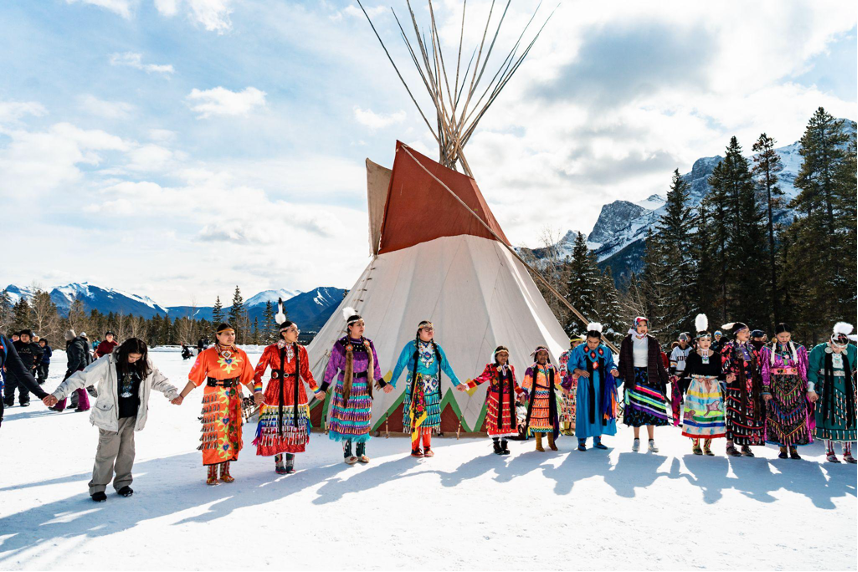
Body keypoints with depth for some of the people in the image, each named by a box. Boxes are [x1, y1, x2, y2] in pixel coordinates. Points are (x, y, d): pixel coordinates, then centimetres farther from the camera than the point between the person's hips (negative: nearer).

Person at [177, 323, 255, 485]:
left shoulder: (240, 354, 5)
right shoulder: (207, 354, -5)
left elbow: (247, 378, 12)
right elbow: (195, 378, -6)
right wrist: (181, 396, -13)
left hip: (234, 399, 4)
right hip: (214, 398, -4)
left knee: (231, 432, 6)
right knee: (214, 432, -3)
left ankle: (225, 472, 17)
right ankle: (212, 474, 7)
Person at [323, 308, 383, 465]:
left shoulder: (368, 344, 2)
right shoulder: (341, 344, -10)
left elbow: (374, 366, 12)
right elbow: (332, 367, -7)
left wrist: (382, 383, 15)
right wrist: (323, 388, -8)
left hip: (363, 386, 4)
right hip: (345, 385, -4)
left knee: (363, 418, 7)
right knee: (345, 418, 1)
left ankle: (361, 452, 19)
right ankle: (347, 453, 12)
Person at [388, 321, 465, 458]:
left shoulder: (437, 347, 10)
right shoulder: (411, 346, -3)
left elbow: (446, 366, 12)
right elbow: (400, 365, -9)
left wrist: (457, 382, 7)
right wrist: (392, 383, -18)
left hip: (432, 387, 4)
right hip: (416, 386, -4)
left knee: (429, 415, 5)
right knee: (416, 415, -4)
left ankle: (427, 447, 16)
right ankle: (415, 448, 6)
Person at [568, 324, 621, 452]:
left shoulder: (605, 351, 5)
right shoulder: (579, 350, -2)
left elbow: (610, 364, 5)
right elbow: (571, 365, -1)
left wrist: (613, 370, -17)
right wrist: (580, 371, -19)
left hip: (601, 385, 3)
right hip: (585, 386, -3)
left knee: (600, 411, 6)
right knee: (584, 411, -5)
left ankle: (597, 440, 18)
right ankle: (582, 441, 3)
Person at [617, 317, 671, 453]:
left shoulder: (653, 342, 6)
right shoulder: (627, 342, 4)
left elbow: (659, 362, 8)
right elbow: (622, 361, 5)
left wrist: (663, 379, 4)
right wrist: (621, 377, -5)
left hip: (650, 378, 1)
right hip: (634, 377, 0)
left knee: (650, 408, -3)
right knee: (635, 408, 1)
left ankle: (651, 441, 3)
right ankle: (636, 440, 11)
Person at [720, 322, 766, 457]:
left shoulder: (751, 348, 17)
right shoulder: (729, 347, 1)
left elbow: (758, 366, 18)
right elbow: (724, 365, -4)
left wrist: (758, 383, 11)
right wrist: (729, 376, -18)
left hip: (752, 385, 6)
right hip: (736, 385, -5)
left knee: (751, 412, 3)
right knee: (735, 413, -6)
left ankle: (745, 445, 11)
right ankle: (730, 444, -1)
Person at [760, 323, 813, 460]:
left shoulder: (799, 349, 6)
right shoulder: (767, 349, 2)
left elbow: (804, 370, 7)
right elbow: (764, 371, 1)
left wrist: (807, 389, 2)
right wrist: (766, 390, -4)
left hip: (795, 387, 1)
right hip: (776, 387, -1)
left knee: (795, 416, -1)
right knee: (778, 416, -1)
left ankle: (793, 448, 7)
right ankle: (783, 448, 8)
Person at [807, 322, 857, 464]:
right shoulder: (819, 350, -3)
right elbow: (812, 370, -4)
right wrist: (811, 389, -9)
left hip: (846, 389, 3)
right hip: (827, 390, -3)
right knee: (829, 419, -1)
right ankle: (829, 452, 8)